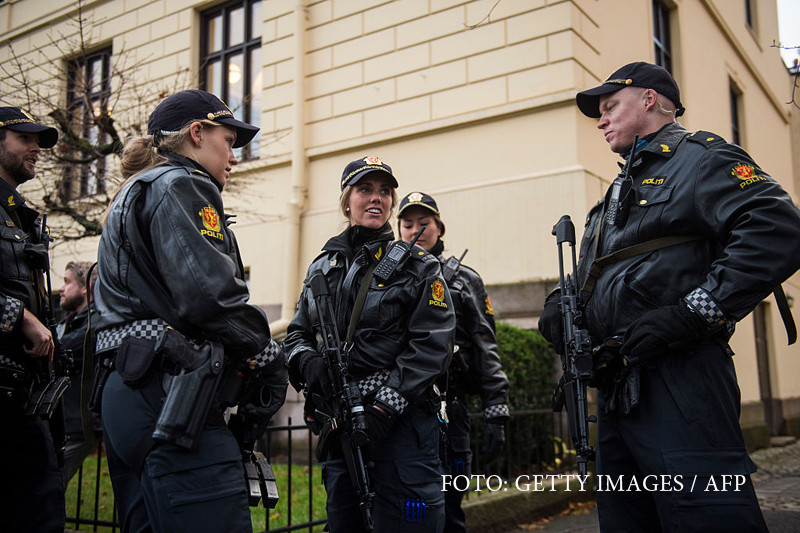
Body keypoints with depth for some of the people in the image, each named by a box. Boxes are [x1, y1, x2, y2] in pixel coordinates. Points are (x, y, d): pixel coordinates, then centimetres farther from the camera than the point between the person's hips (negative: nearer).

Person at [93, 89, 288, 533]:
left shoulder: (132, 195, 28)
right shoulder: (179, 185, -4)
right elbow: (209, 291, -19)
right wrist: (267, 357, -6)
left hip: (124, 391, 11)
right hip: (169, 393, -11)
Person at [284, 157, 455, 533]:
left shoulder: (418, 267, 0)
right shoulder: (322, 268, 14)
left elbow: (431, 346, -9)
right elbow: (297, 334, 16)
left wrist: (385, 407, -18)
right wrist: (309, 363, -8)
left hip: (402, 420, -4)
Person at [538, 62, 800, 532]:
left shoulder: (699, 156, -1)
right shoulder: (621, 190, 27)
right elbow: (592, 275, 32)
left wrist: (692, 313, -22)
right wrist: (561, 300, 9)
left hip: (678, 382, -9)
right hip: (618, 388, 9)